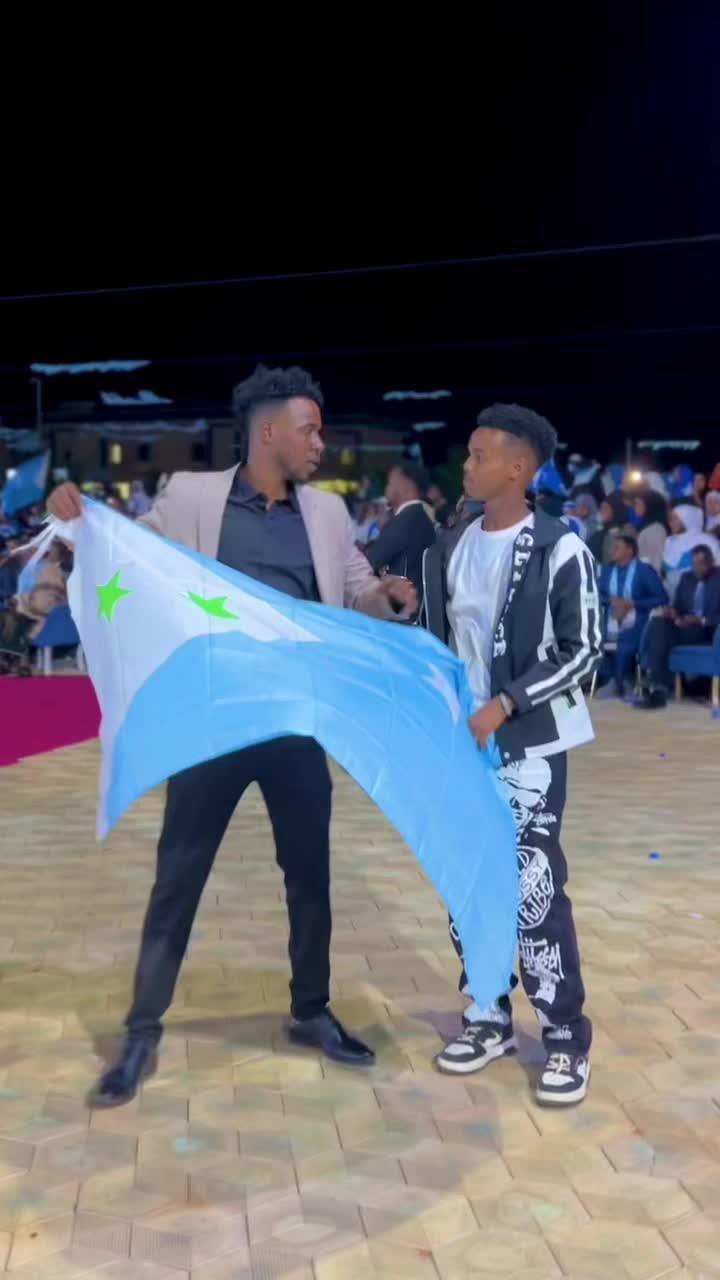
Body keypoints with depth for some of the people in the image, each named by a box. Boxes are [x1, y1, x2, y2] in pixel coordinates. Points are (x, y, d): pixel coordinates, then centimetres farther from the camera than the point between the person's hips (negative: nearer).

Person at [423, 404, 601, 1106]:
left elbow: (582, 650, -11)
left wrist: (502, 707, -16)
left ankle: (566, 1038, 6)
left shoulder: (560, 549, -10)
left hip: (529, 743, -6)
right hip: (461, 741, 6)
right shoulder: (448, 549, 7)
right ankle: (490, 1020, 24)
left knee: (533, 888, -7)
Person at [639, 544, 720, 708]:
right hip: (685, 626, 6)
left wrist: (702, 620, -23)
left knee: (663, 635, -30)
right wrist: (673, 614, -9)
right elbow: (678, 607, 15)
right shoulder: (686, 578, 17)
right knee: (658, 622, -27)